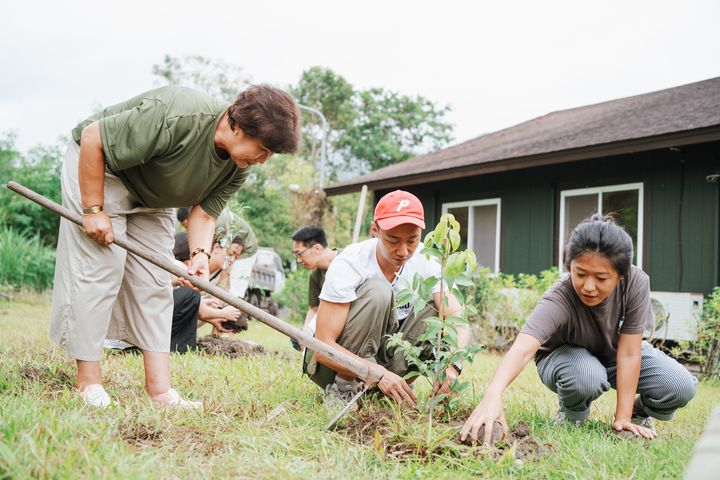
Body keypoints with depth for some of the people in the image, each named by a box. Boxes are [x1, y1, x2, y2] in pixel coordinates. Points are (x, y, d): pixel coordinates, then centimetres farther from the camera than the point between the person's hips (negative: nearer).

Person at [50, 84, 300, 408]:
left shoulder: (239, 167, -14)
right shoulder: (177, 116, -38)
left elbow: (204, 211, -10)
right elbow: (92, 137, -30)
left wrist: (200, 253, -30)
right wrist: (94, 209, -27)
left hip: (150, 195, 7)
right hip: (96, 165, -7)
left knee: (155, 281, 0)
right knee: (98, 268, -13)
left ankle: (159, 387, 2)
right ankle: (88, 380, -4)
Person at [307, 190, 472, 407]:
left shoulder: (424, 261, -12)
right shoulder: (348, 265, -26)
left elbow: (459, 320, -17)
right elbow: (323, 346, -29)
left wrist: (453, 365, -38)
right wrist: (378, 373, -40)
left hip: (379, 355, 5)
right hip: (337, 364, -5)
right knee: (377, 291, -29)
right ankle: (344, 389, -19)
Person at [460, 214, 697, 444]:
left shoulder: (636, 282, -30)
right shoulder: (558, 301, -40)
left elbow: (628, 353, -27)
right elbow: (522, 349, -56)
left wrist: (623, 417, -27)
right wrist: (493, 395, -74)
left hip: (613, 352, 3)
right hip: (564, 354, -3)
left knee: (681, 388, -19)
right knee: (586, 377, -38)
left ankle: (638, 411, 15)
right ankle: (572, 414, -1)